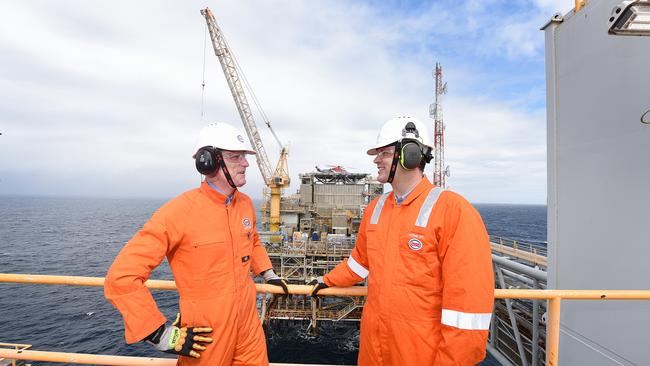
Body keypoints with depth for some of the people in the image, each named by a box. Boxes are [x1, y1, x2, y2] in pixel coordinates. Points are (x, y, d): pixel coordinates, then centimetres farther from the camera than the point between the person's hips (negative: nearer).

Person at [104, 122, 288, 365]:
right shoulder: (179, 211, -22)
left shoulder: (245, 203, -1)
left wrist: (268, 273, 13)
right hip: (205, 336, -5)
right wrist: (161, 335, -19)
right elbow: (121, 276, -20)